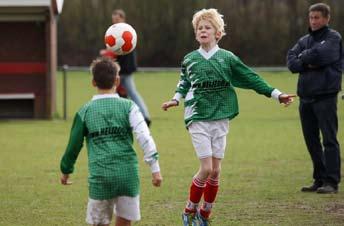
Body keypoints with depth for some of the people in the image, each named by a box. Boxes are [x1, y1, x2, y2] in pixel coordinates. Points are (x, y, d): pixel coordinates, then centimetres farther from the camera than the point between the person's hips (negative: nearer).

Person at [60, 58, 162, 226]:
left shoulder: (85, 111, 6)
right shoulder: (128, 106, 4)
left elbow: (74, 146, 14)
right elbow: (144, 138, -6)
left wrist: (66, 170, 29)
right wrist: (155, 168, -3)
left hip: (100, 177, 0)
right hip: (128, 174, 0)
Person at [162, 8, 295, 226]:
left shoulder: (227, 58, 2)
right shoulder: (190, 59, 3)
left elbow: (251, 78, 6)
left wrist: (277, 94, 4)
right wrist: (176, 99, 5)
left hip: (220, 118, 2)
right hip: (198, 118, -2)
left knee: (216, 170, 3)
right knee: (206, 169, -12)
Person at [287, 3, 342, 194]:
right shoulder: (304, 40, 16)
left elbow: (321, 54, -18)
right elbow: (291, 61, 4)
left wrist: (303, 57, -2)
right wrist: (308, 63, -13)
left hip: (325, 96, -7)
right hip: (306, 97, 7)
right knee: (312, 140, 9)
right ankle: (320, 180, 16)